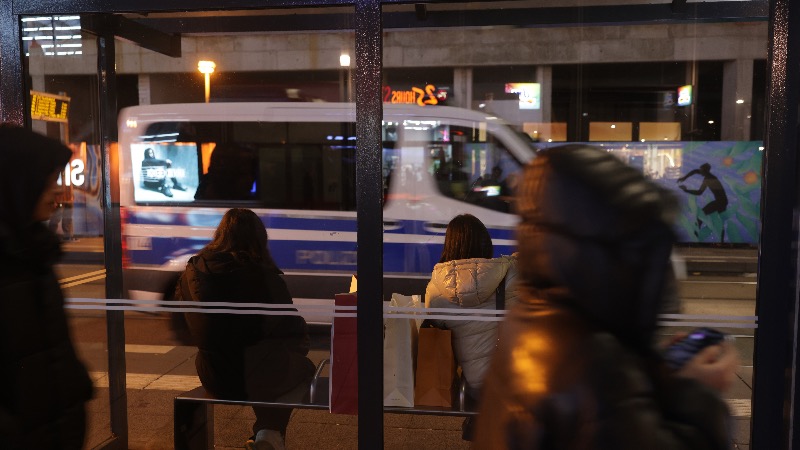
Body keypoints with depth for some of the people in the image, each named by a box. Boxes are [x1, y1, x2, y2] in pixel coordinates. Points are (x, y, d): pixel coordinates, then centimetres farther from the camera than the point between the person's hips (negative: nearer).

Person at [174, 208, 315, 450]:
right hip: (257, 380, -5)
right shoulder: (266, 277, -17)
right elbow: (299, 333, -9)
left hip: (213, 379, 5)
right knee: (304, 366, 23)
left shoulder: (192, 271, -3)